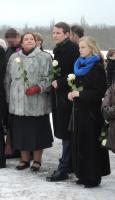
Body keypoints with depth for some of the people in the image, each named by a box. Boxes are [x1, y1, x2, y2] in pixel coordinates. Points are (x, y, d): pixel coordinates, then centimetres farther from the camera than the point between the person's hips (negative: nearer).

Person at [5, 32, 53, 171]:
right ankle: (24, 159, 20)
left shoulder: (44, 57, 0)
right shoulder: (14, 58, 12)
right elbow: (8, 80, 15)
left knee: (37, 132, 1)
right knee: (21, 132, 7)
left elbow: (49, 78, -5)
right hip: (18, 103, 3)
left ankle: (37, 160, 13)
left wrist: (38, 88, -18)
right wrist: (9, 98, 10)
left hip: (37, 104, -3)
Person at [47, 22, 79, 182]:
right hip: (59, 95, 9)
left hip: (67, 96, -9)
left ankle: (63, 169, -2)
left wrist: (59, 83, -17)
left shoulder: (72, 49, -14)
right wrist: (55, 81, 8)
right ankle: (68, 164, 20)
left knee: (66, 133, -5)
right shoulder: (58, 49, 14)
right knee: (63, 132, 12)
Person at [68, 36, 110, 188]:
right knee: (79, 142, 8)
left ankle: (93, 177, 2)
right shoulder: (79, 65, 13)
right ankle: (83, 174, 16)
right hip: (79, 109, 8)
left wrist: (80, 94, -16)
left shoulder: (97, 67, -11)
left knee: (91, 143, -5)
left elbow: (100, 91, -16)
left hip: (91, 111, -8)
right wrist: (72, 93, 4)